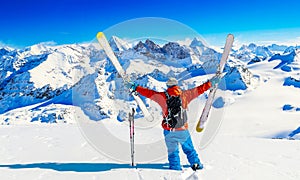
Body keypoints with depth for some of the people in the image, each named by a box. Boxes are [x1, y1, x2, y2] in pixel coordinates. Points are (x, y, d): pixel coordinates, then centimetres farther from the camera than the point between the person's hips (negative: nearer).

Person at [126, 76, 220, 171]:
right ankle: (196, 164, 24)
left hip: (169, 131, -1)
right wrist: (211, 83, 17)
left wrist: (135, 87, 8)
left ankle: (175, 168, 14)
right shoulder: (184, 94, -2)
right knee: (189, 149, 19)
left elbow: (149, 93, -1)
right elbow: (199, 89, 6)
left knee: (173, 151, 12)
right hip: (183, 130, 1)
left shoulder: (162, 96, -5)